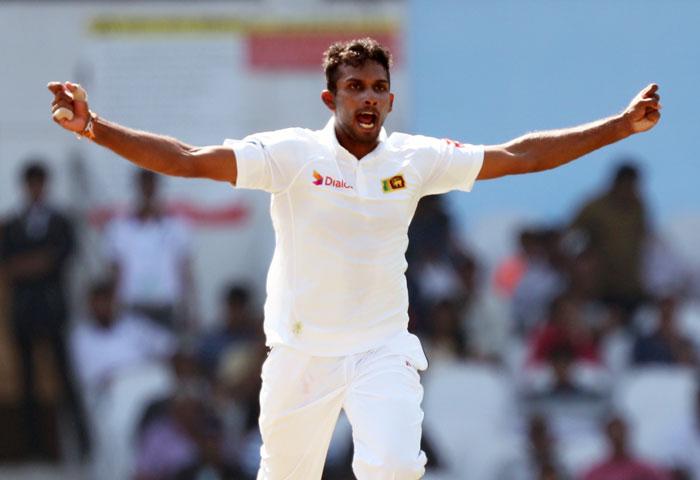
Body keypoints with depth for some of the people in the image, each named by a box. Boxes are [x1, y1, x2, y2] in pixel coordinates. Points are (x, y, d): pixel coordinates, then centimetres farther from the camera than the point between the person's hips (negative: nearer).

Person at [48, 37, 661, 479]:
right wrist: (96, 129, -29)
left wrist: (623, 125, 0)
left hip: (382, 351, 1)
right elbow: (187, 160, -16)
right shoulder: (294, 155, -8)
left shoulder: (414, 160, 0)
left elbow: (518, 156, 4)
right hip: (301, 350, -1)